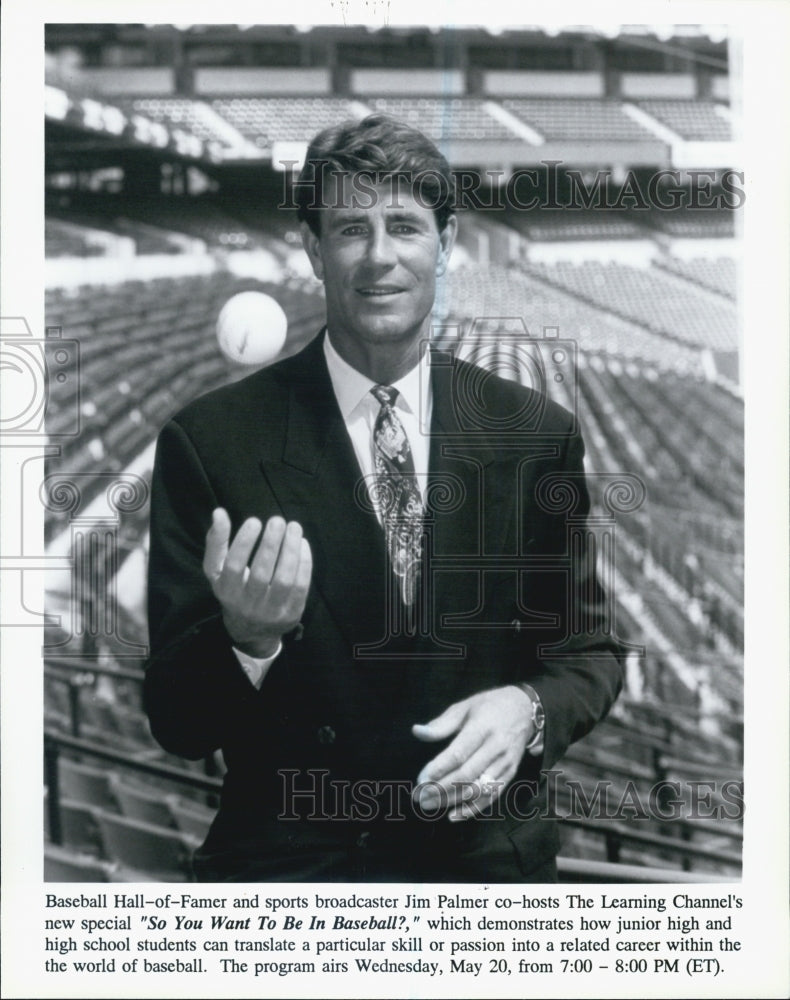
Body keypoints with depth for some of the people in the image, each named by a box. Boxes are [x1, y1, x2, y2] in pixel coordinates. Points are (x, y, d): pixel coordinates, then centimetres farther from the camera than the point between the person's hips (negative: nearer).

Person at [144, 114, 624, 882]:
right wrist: (245, 635, -24)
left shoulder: (537, 434, 1)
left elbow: (589, 651, 9)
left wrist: (529, 706, -11)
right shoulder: (209, 442, -7)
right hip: (287, 862, -2)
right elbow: (176, 724, -4)